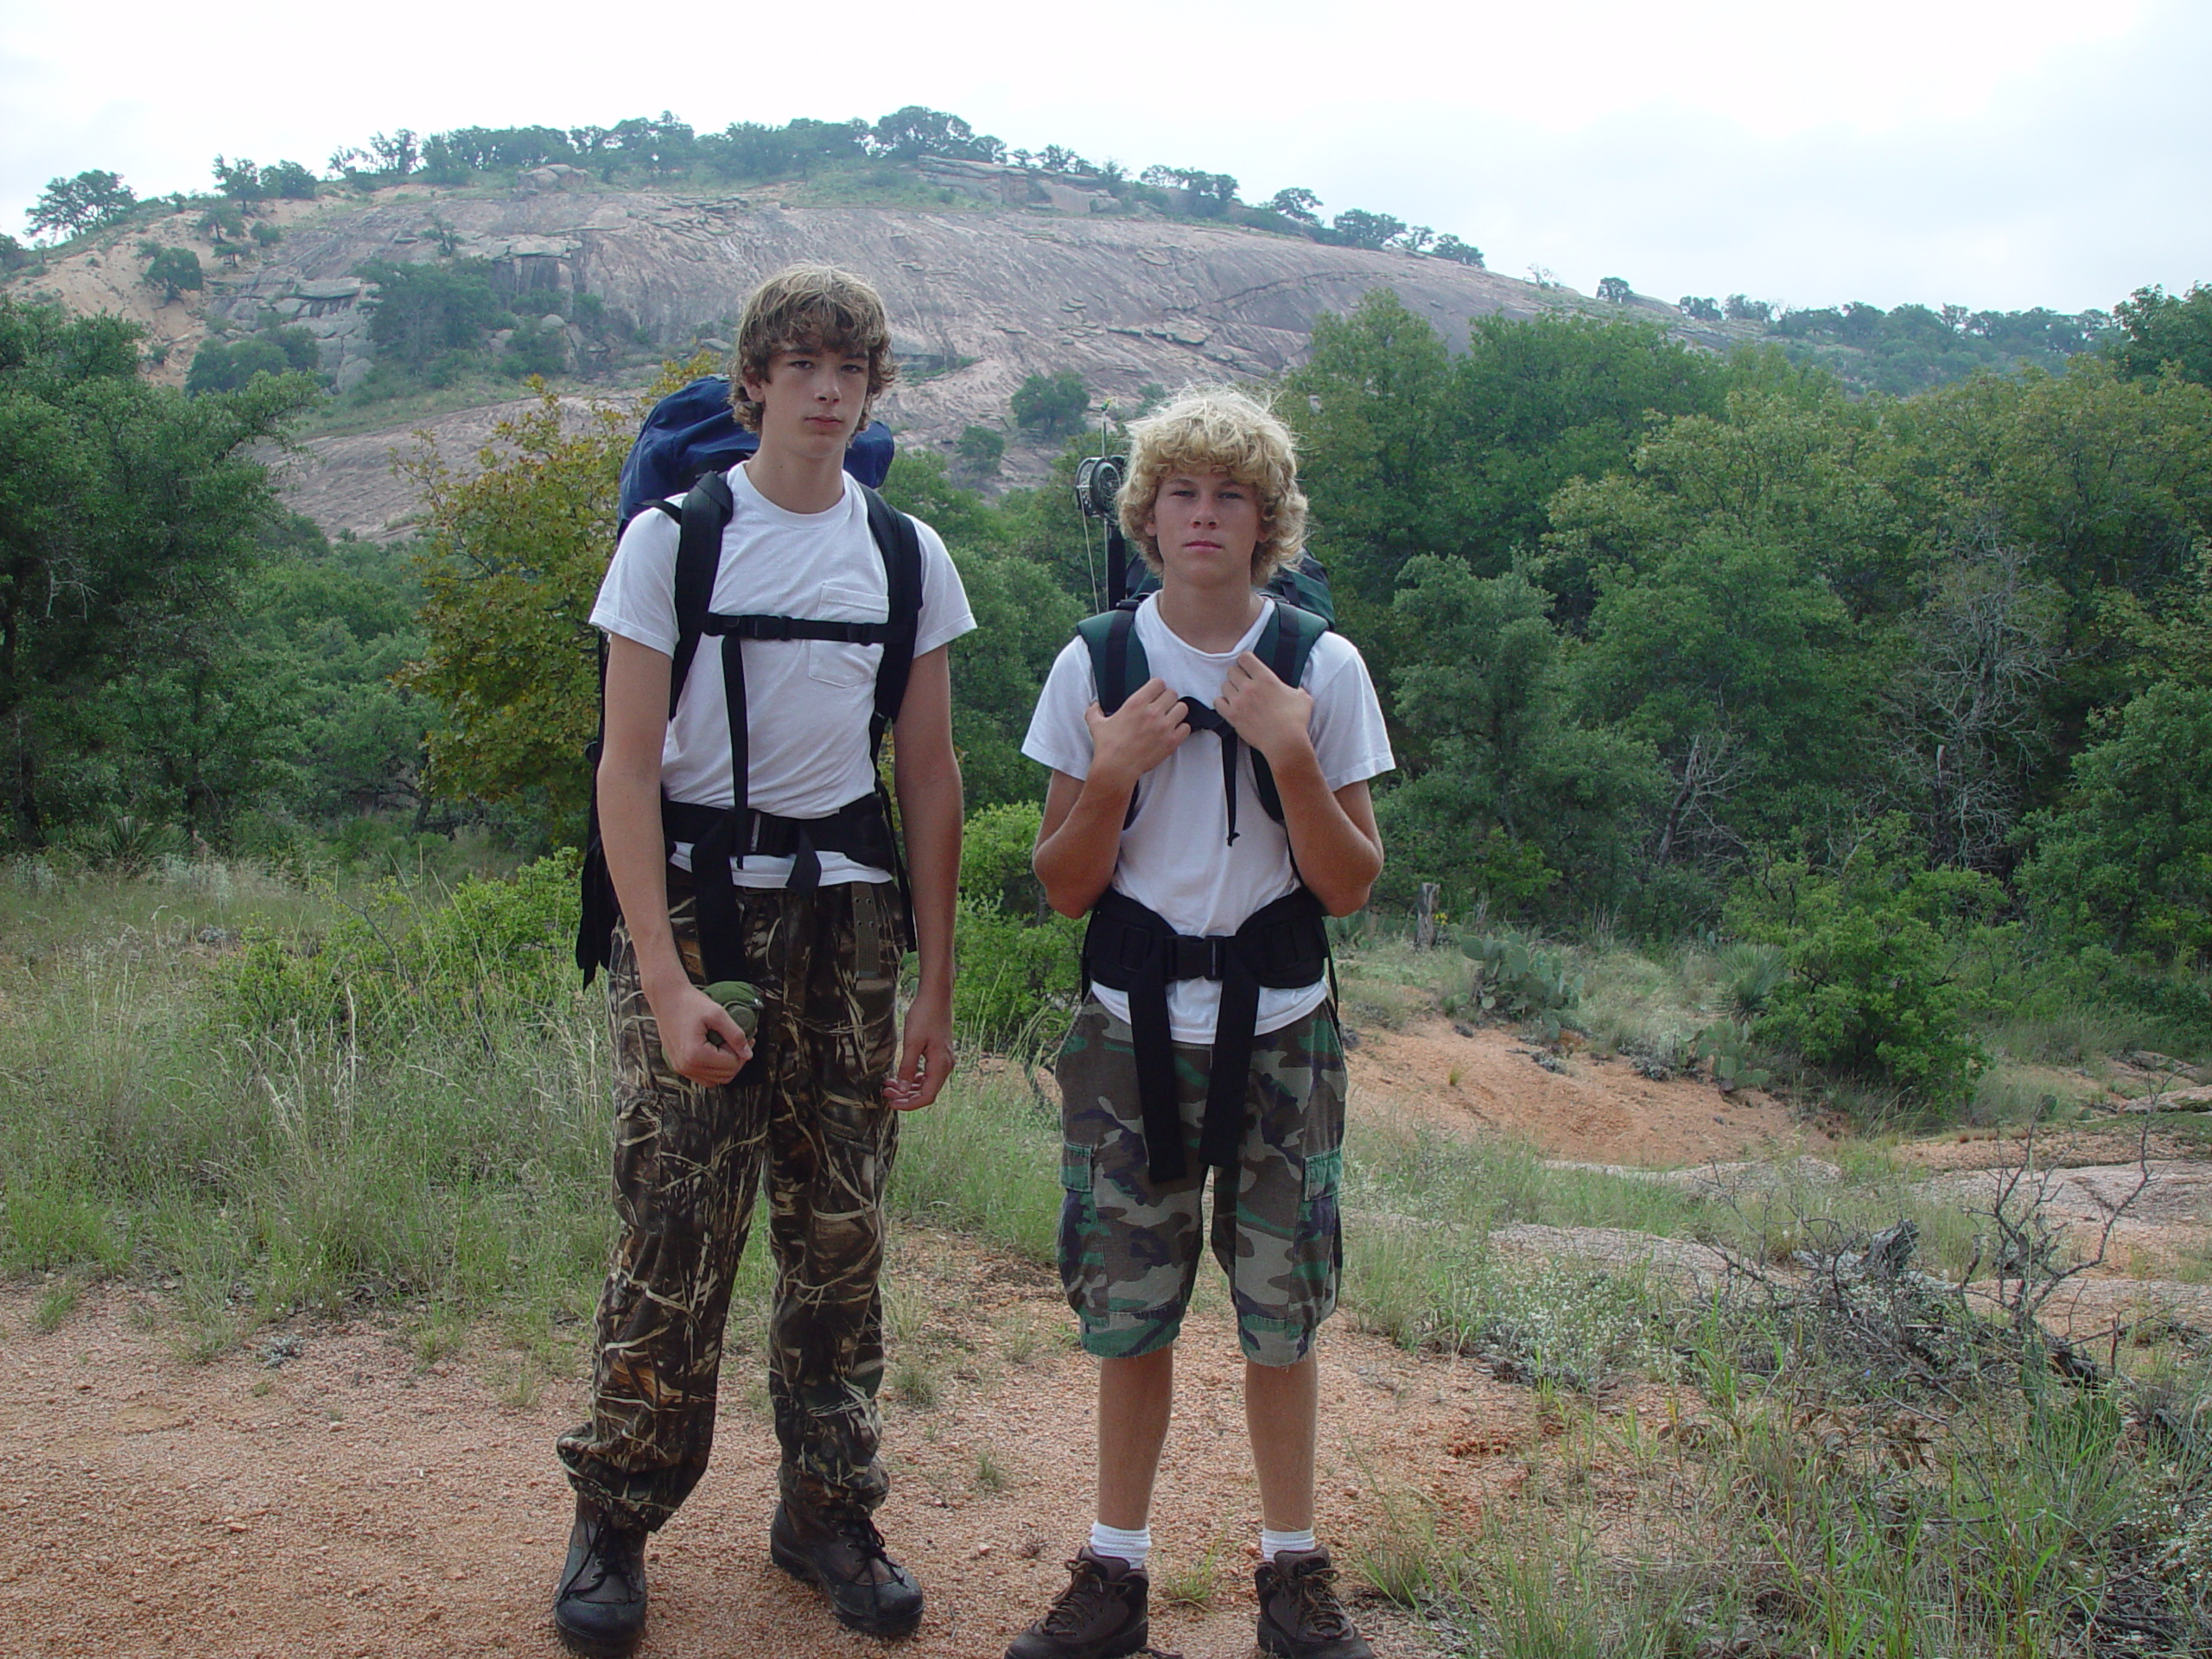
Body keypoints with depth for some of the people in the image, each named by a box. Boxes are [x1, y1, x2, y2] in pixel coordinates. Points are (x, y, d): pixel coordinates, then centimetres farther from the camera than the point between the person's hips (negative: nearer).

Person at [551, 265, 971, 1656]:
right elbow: (627, 771, -6)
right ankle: (618, 1517, 15)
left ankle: (830, 1508, 23)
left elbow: (931, 779, 9)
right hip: (693, 901, -3)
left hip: (843, 910, 3)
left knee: (840, 1227, 8)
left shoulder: (908, 557, 7)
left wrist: (936, 990, 6)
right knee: (675, 1229, -4)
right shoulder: (674, 538, -2)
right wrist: (664, 979, -15)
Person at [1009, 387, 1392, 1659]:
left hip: (1280, 1034, 0)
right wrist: (1111, 776, -15)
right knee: (1129, 1312, 8)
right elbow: (1062, 887, 1)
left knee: (1280, 1314, 7)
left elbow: (1352, 886, -4)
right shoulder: (1095, 665, -1)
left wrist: (1291, 756, -18)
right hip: (1134, 1029, 1)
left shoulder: (1322, 667, -3)